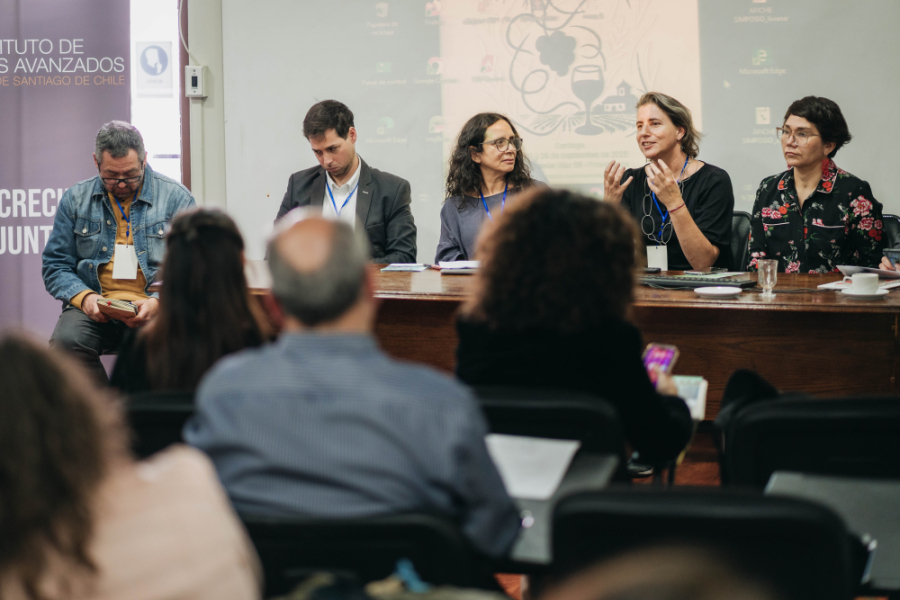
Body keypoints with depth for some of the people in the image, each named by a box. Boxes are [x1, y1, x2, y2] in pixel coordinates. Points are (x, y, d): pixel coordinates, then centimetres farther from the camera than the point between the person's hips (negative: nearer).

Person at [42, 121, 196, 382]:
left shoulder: (176, 198, 6)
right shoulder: (75, 199, 13)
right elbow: (55, 266, 13)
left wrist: (157, 302, -16)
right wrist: (84, 297, -8)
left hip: (155, 310, -2)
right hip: (93, 308, 2)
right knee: (66, 342, -31)